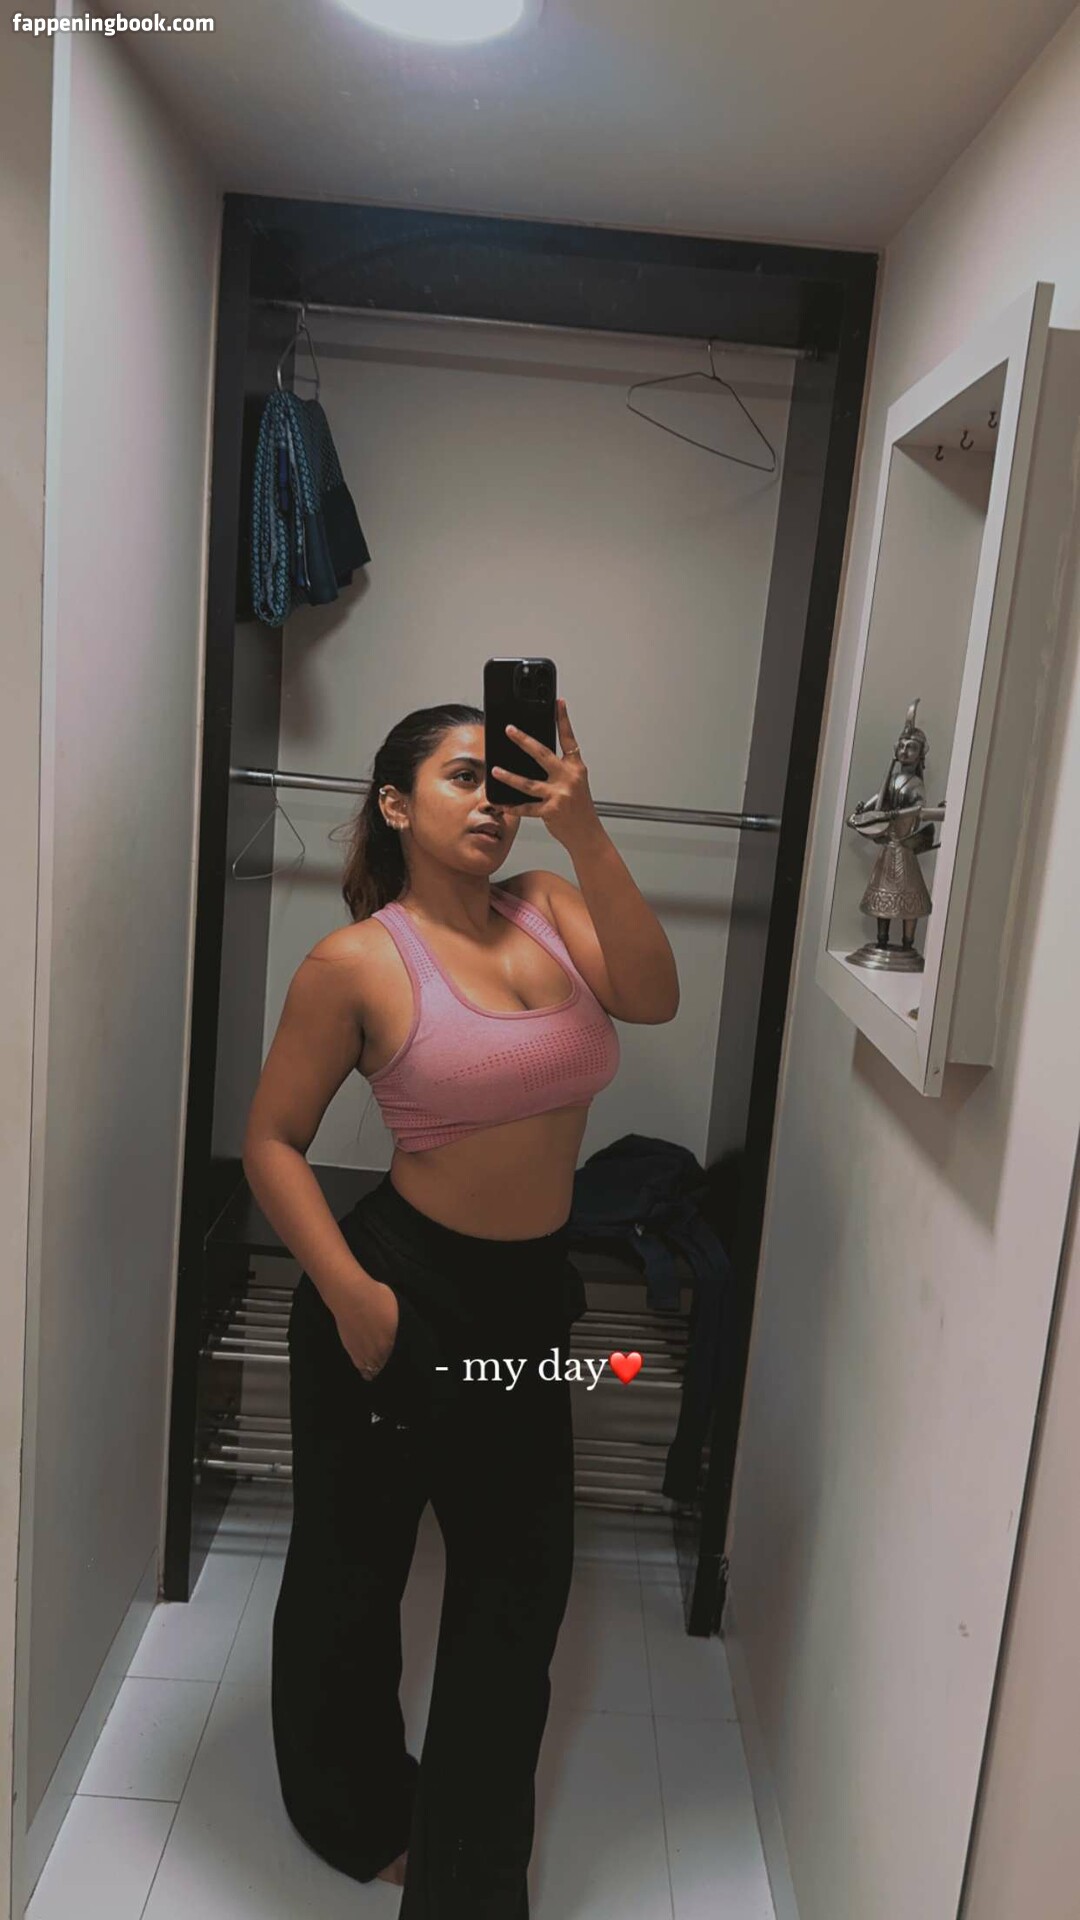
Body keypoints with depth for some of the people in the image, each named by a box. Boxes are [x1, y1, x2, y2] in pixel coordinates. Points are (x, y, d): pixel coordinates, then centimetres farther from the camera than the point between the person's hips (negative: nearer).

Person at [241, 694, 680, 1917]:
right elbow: (271, 1142, -8)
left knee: (521, 1583, 16)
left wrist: (581, 827, -24)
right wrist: (345, 1291, -18)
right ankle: (359, 1817, 51)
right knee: (352, 1567, 18)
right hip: (402, 1294, -4)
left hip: (530, 1300, 5)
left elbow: (652, 996, -17)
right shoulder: (356, 963, -13)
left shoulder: (546, 907, 0)